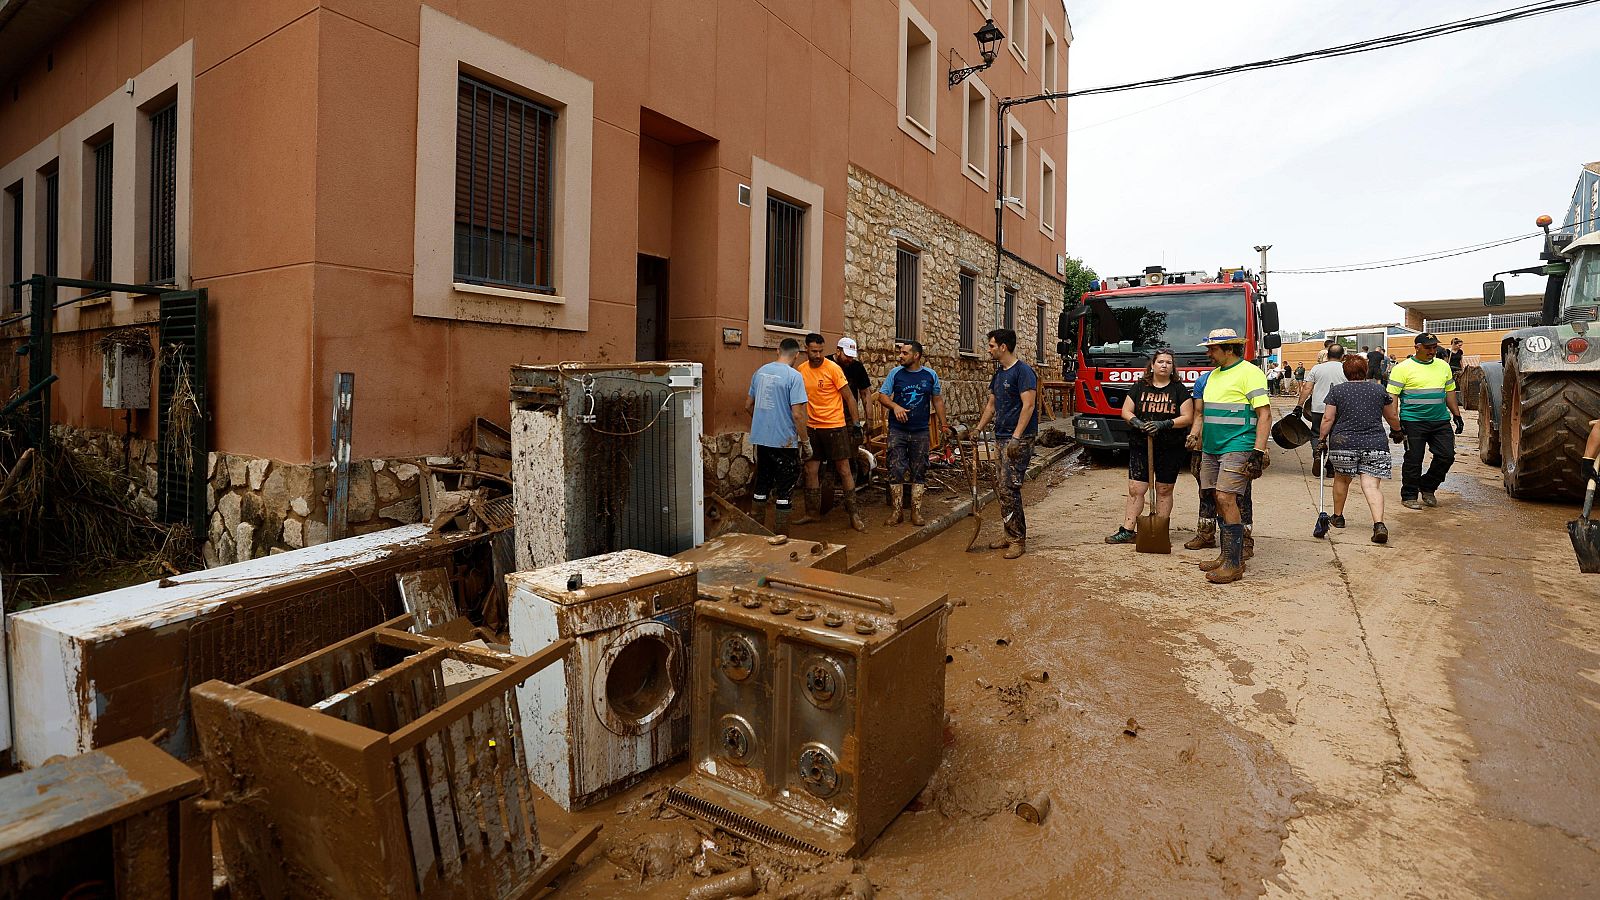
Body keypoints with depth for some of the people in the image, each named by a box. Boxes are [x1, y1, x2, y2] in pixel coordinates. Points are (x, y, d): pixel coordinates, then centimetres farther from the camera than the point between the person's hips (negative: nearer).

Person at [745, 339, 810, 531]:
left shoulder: (760, 371, 7)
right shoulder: (794, 376, -13)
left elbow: (748, 405, 15)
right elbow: (797, 414, -18)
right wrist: (805, 442, -7)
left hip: (760, 438, 6)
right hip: (784, 441, -6)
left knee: (761, 485, 17)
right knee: (785, 489, 4)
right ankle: (779, 536, 9)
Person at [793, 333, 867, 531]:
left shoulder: (833, 368, -11)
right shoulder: (801, 370, 3)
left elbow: (848, 397, -7)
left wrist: (856, 422, -9)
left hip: (835, 426, -5)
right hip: (811, 427, 5)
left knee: (844, 470, -1)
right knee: (811, 471, 9)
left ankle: (854, 514, 6)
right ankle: (812, 512, 23)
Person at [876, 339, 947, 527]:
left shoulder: (930, 375, 3)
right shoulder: (895, 373, 0)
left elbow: (937, 399, 12)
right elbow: (882, 395, 1)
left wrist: (943, 423, 9)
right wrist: (895, 406, -18)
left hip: (921, 432, 1)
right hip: (897, 430, -1)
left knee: (919, 472, 5)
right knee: (896, 471, -2)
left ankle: (916, 511, 12)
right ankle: (896, 511, 6)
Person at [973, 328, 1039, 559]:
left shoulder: (1023, 371, -11)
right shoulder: (999, 373, 17)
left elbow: (1028, 405, -18)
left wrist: (1016, 437, -23)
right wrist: (978, 429, 18)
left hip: (1019, 438, -9)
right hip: (1001, 437, 9)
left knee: (1009, 489, -11)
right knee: (1005, 489, 11)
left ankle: (1018, 540, -3)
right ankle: (1011, 535, 20)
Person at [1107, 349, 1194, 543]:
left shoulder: (1179, 389, 3)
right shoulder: (1140, 387, 8)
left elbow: (1187, 417, -2)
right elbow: (1126, 411, 6)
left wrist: (1163, 424, -17)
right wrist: (1138, 423, -14)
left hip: (1170, 449, -1)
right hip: (1141, 446, 1)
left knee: (1164, 490, 6)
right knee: (1135, 489, -3)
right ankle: (1127, 530, 0)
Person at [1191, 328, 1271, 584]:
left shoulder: (1249, 372, -7)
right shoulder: (1214, 374, 18)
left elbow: (1265, 414, -12)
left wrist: (1259, 451, -18)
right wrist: (1198, 442, 22)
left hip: (1236, 448, -8)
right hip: (1212, 449, 8)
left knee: (1226, 499, -14)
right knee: (1219, 501, 10)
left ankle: (1234, 564, -8)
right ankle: (1227, 556, 19)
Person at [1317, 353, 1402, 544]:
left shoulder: (1336, 390, 1)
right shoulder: (1379, 389, 9)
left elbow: (1327, 419, -3)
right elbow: (1392, 417, 19)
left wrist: (1321, 439, 7)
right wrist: (1396, 430, 38)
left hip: (1343, 443, -1)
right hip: (1375, 443, 1)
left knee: (1341, 479, 18)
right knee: (1372, 485, -4)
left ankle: (1338, 517, 31)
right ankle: (1379, 524, -19)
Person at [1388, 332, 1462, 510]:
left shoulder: (1443, 366, 13)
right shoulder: (1404, 368, -6)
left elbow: (1450, 392, 21)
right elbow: (1392, 395, -9)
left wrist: (1457, 415, 17)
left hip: (1441, 421, 5)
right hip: (1414, 422, -5)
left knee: (1447, 456, 2)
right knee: (1413, 460, 0)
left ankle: (1427, 488, 22)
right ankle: (1409, 496, 12)